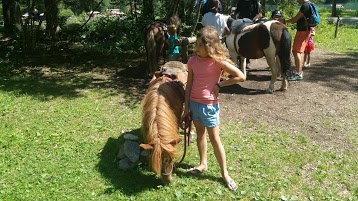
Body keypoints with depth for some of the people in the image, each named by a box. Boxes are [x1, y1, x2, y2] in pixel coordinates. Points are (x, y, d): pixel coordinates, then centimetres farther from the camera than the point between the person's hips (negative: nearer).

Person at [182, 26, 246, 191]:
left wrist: (219, 85, -14)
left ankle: (225, 174, 17)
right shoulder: (192, 61, -2)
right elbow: (189, 85, 4)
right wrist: (186, 107, 4)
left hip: (209, 105, -5)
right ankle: (203, 164, 38)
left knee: (214, 139, 3)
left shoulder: (217, 61, -16)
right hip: (193, 103, 5)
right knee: (200, 133, 19)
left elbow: (241, 76, -15)